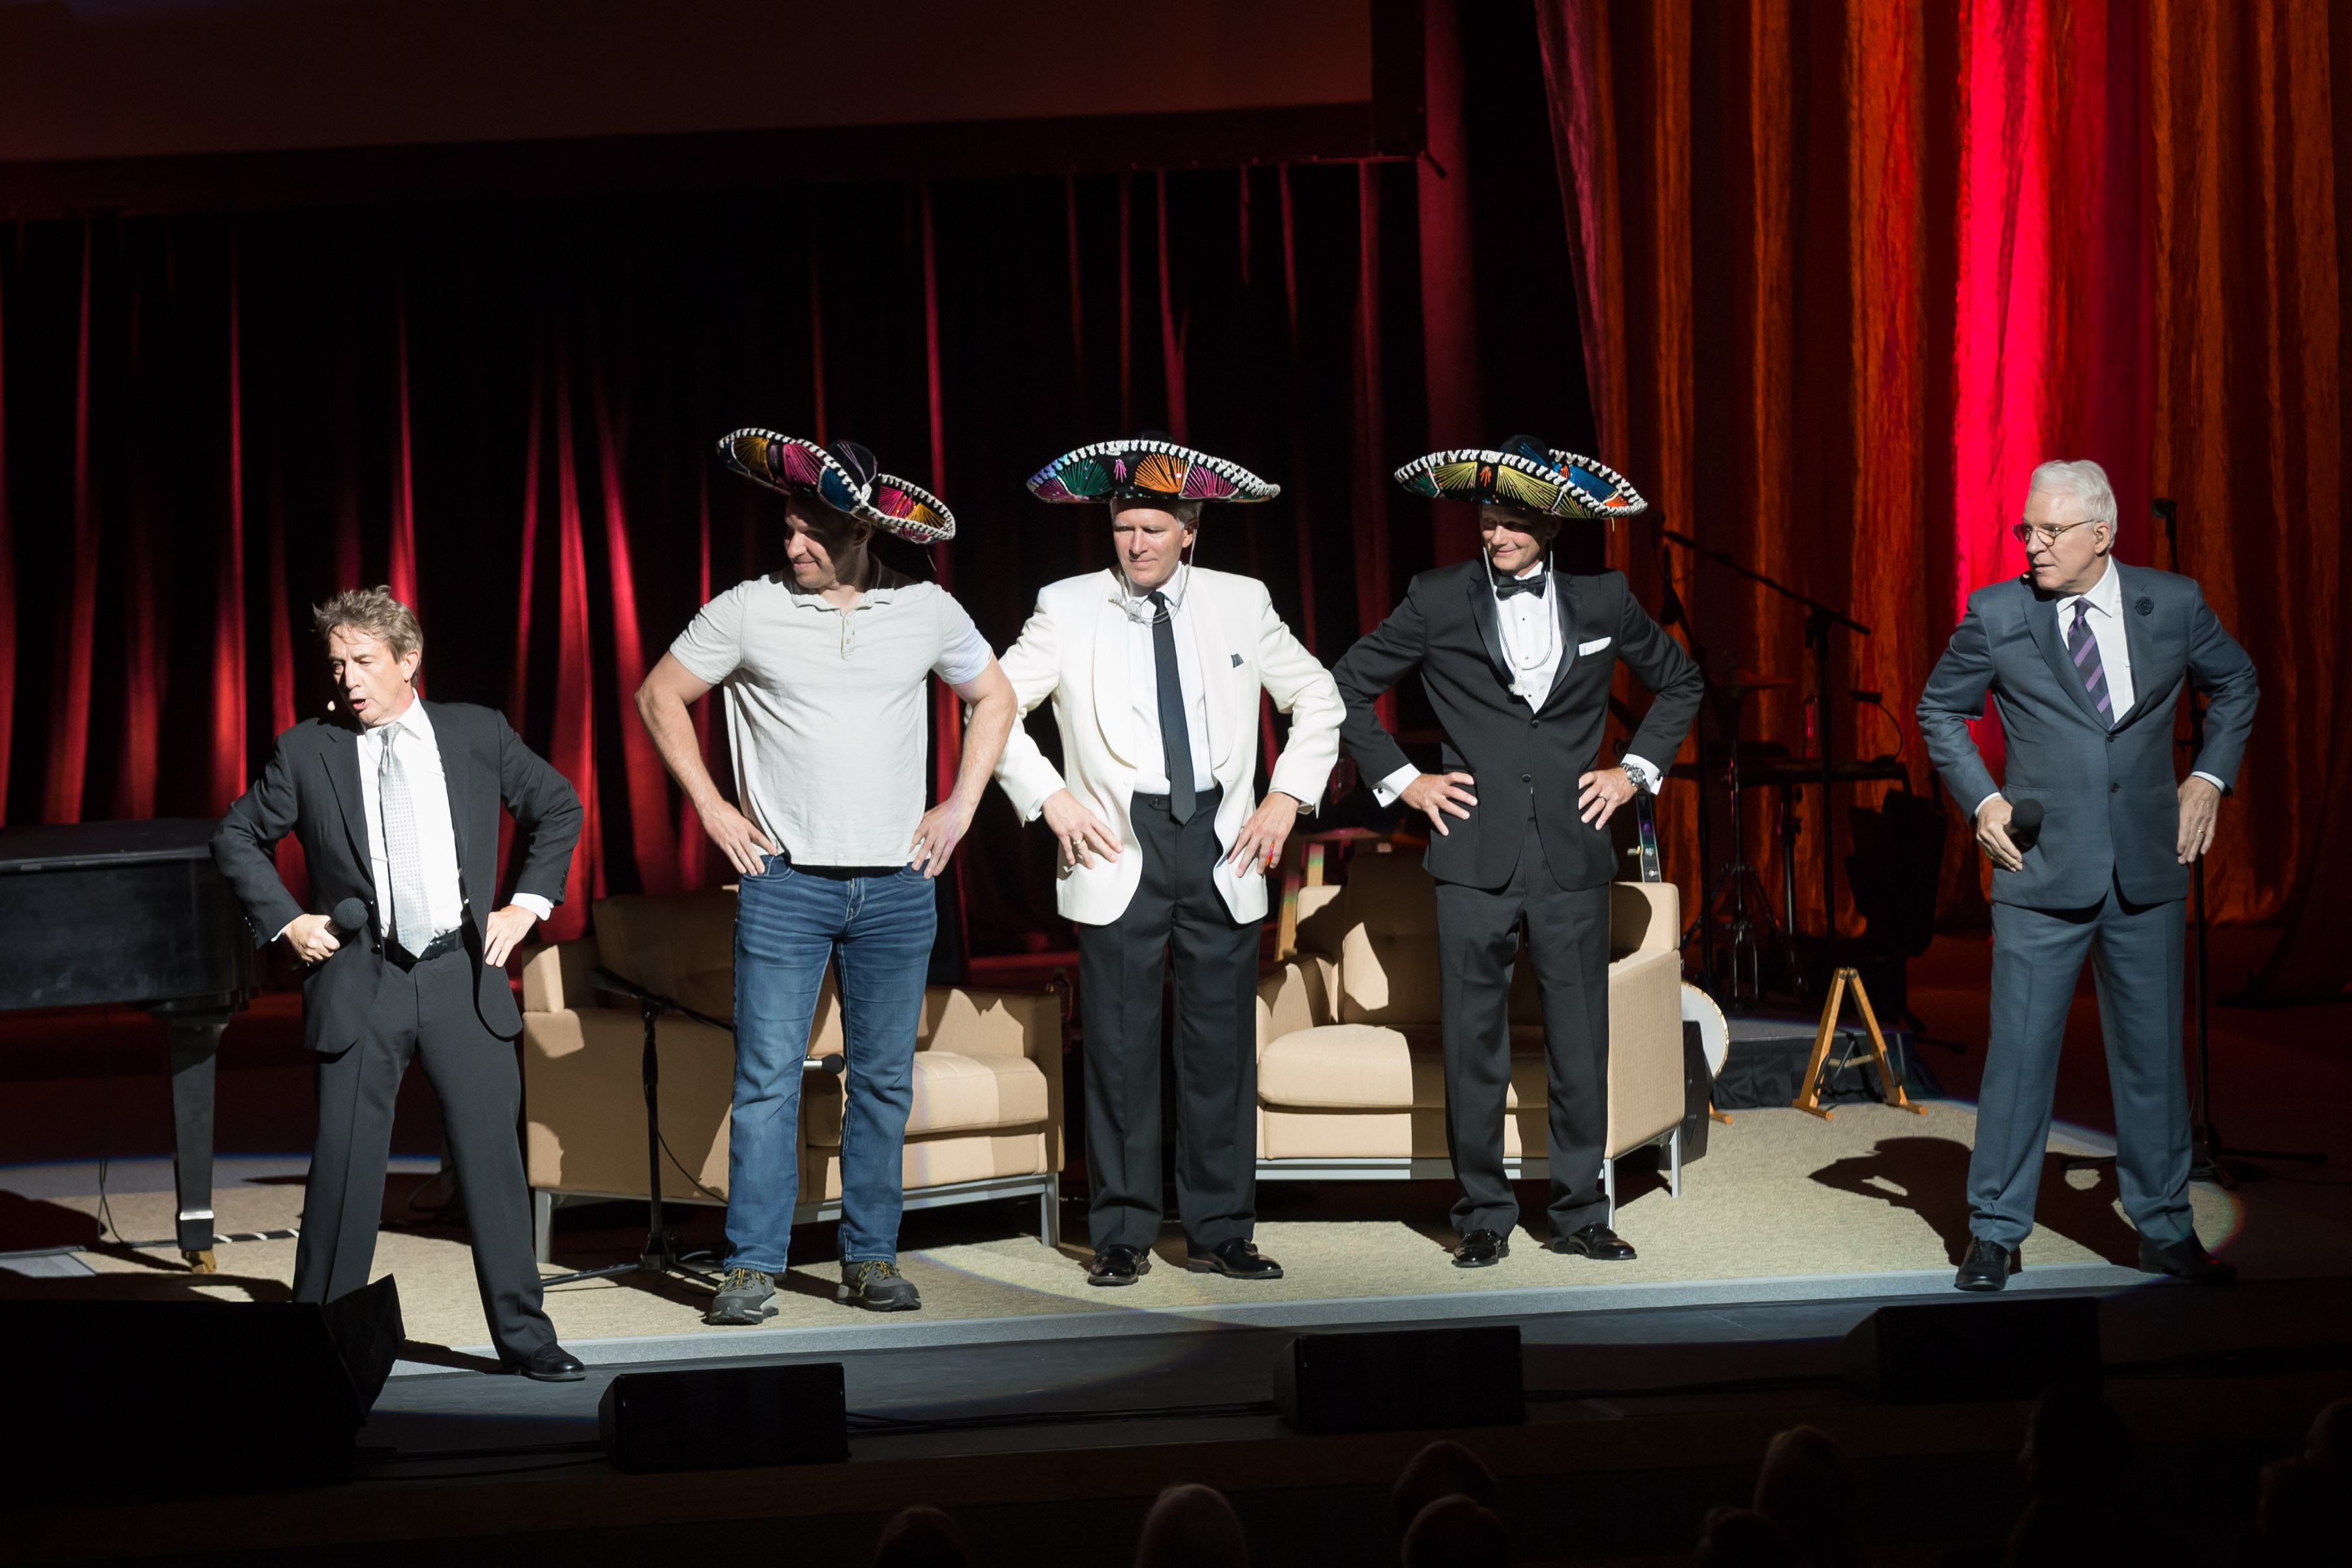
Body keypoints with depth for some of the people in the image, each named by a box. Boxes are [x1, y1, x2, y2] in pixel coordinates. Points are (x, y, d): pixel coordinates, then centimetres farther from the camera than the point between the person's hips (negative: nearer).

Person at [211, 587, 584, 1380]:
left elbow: (558, 809, 17)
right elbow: (236, 837, 13)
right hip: (359, 981, -1)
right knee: (344, 1164, -1)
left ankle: (523, 1336, 12)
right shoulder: (306, 751, 2)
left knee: (493, 1157, 2)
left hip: (464, 973, 1)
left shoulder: (477, 733, 5)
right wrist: (284, 920, 3)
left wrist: (527, 904, 7)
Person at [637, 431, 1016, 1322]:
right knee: (767, 1075, -5)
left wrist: (961, 806, 9)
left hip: (898, 888, 2)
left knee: (884, 1079, 6)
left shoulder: (926, 612, 3)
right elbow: (660, 696, 8)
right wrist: (710, 806, 2)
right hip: (785, 882, -2)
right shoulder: (749, 611, -2)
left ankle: (871, 1260, 15)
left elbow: (993, 697, 18)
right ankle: (753, 1266, 0)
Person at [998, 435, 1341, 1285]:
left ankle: (1220, 1232, 12)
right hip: (1119, 848, -1)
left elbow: (1318, 698, 16)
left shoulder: (1241, 603, 8)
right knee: (1120, 1048, -1)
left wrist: (1287, 797, 5)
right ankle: (1123, 1236, 8)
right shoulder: (1067, 609, 3)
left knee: (1222, 1044, 3)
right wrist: (1049, 798, -4)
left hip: (1222, 847, 2)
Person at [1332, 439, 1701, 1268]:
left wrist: (1638, 769, 10)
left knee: (1581, 1043, 3)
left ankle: (1580, 1213, 15)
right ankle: (1484, 1216, 12)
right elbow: (1345, 686, 10)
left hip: (1573, 856, 1)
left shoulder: (1602, 600, 6)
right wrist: (1400, 779, 3)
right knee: (1473, 1046, 2)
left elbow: (1680, 681, 21)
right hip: (1474, 856, -1)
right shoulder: (1437, 601, 1)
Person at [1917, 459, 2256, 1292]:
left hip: (2148, 873, 2)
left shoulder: (2173, 604, 1)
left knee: (2153, 1051, 8)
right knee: (2020, 1051, 0)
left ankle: (2164, 1229, 20)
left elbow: (2236, 681, 19)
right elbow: (1940, 710, 11)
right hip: (2042, 872, -2)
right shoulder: (1996, 615, -2)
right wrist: (1981, 799, 1)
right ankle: (1995, 1232, 11)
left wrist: (2210, 775, 8)